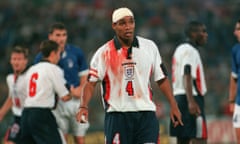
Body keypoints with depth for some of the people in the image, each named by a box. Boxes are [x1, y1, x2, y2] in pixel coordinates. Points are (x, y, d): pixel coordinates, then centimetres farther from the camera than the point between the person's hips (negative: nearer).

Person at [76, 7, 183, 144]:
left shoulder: (149, 47, 6)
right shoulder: (104, 53, -1)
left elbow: (161, 79, 13)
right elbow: (91, 82, -6)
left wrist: (173, 105, 8)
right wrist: (84, 107, -21)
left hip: (146, 114, 2)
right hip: (117, 115, -2)